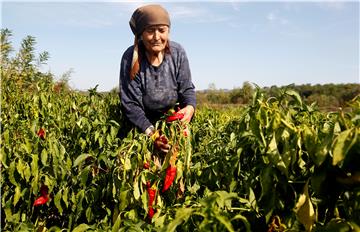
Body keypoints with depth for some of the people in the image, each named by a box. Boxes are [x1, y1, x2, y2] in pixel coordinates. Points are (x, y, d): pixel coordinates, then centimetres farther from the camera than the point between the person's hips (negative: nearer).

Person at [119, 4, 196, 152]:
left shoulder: (177, 52, -15)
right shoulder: (131, 58, -22)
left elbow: (186, 89, -7)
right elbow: (130, 104, -21)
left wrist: (190, 107, -30)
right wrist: (150, 131, -33)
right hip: (142, 122, -1)